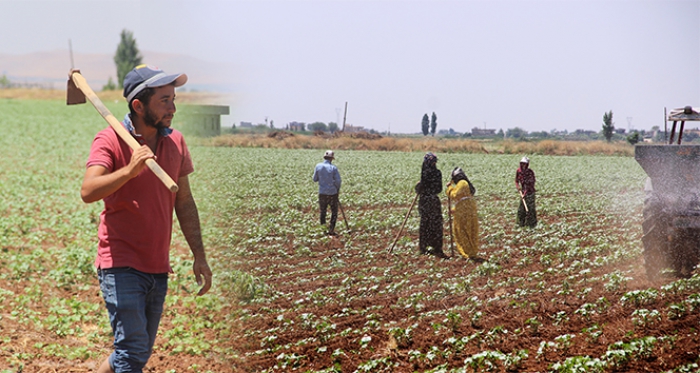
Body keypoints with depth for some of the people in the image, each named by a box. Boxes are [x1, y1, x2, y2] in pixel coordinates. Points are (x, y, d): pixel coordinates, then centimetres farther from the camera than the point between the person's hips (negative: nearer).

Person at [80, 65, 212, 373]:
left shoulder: (175, 142, 8)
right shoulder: (110, 140, -9)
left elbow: (184, 203, 14)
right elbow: (88, 192, -24)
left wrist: (199, 256, 11)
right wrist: (130, 170, -37)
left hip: (158, 268, 6)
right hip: (121, 265, -6)